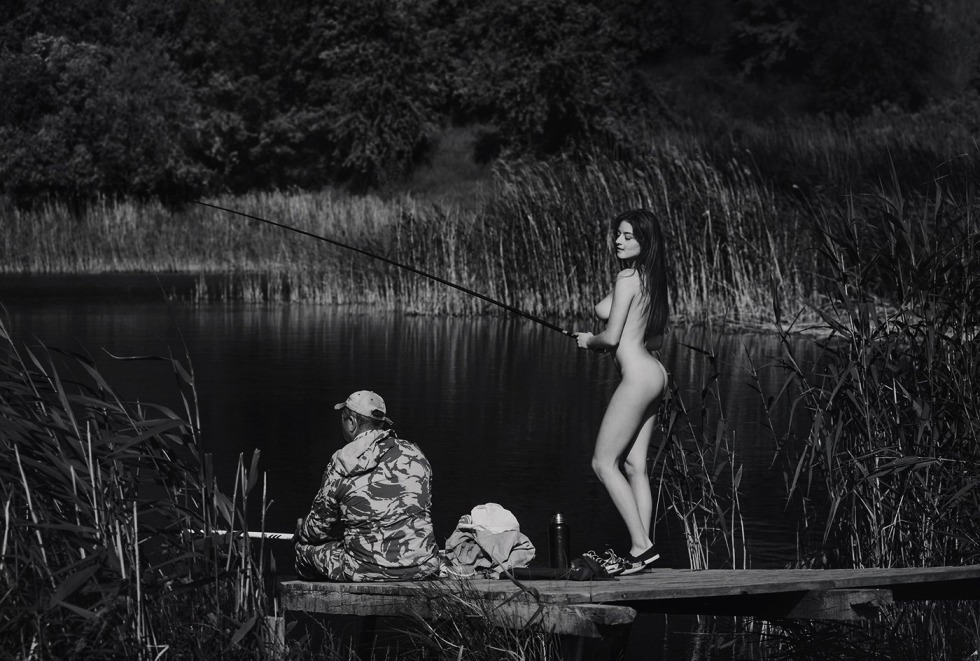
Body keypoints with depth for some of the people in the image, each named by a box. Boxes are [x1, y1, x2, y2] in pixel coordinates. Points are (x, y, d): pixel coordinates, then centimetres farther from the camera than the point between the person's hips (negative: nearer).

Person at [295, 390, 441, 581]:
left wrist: (301, 531, 28)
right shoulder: (415, 456, 3)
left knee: (305, 546, 18)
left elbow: (319, 528, 3)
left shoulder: (340, 465, -7)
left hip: (366, 572, -4)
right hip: (423, 568, 4)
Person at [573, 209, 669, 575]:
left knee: (604, 462, -5)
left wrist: (589, 341, 7)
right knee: (634, 466, 8)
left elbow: (611, 336, -14)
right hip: (653, 372, 9)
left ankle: (641, 545, -9)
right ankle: (640, 548, 6)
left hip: (637, 377, -9)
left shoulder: (627, 278, -13)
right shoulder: (651, 279, 14)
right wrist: (600, 340, 19)